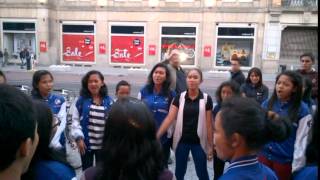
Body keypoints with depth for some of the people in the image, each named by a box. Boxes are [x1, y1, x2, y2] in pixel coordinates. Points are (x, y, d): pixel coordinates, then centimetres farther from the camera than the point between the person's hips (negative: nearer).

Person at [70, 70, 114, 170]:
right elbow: (75, 120, -4)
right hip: (86, 144, 0)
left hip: (104, 145, 0)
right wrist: (79, 137, -12)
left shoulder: (109, 102, -3)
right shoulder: (82, 100, -3)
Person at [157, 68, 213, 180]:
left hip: (198, 142, -1)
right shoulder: (179, 97, -2)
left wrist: (210, 145, 0)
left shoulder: (206, 99, -5)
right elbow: (169, 118, -8)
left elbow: (209, 124, -2)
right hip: (181, 141, 2)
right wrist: (157, 136, -16)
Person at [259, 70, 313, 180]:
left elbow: (301, 140, -10)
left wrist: (296, 167, -10)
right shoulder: (267, 104, 0)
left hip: (285, 160, -3)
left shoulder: (302, 110, -10)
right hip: (264, 155, 3)